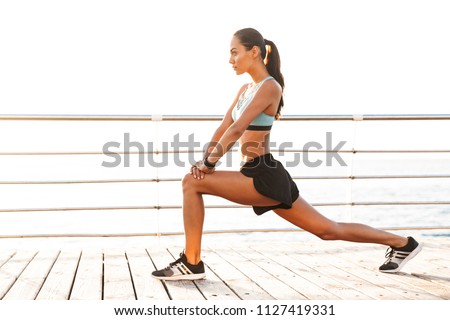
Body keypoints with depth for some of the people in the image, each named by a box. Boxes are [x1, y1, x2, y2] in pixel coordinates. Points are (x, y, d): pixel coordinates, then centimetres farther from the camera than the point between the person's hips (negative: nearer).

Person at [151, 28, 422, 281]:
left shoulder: (270, 87, -11)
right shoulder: (246, 89, 17)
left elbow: (237, 129, -20)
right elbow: (224, 128, 11)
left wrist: (209, 163, -16)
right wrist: (205, 159, -2)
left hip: (265, 176, -9)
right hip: (258, 176, 9)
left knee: (192, 183, -15)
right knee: (329, 230, 14)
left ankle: (192, 264, -9)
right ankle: (402, 244, 24)